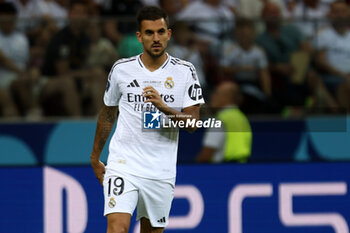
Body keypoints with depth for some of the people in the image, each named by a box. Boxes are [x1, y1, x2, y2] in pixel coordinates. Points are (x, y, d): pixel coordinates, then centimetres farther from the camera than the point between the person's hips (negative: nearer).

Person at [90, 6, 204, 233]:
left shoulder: (185, 71, 0)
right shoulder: (121, 69, 2)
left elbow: (193, 123, -5)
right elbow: (108, 114, 17)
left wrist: (164, 108, -23)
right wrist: (95, 157, 22)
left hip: (162, 171, 1)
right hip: (123, 165, -1)